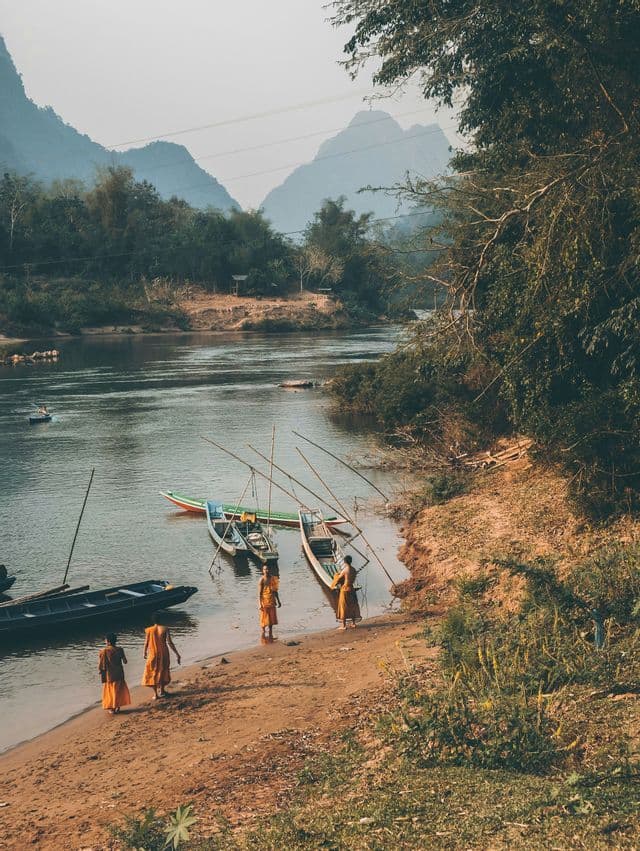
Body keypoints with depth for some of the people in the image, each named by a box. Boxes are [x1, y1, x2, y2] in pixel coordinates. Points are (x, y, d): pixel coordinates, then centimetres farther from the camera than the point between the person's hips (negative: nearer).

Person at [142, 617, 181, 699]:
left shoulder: (148, 630, -6)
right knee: (163, 671, 21)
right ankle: (161, 690, 31)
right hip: (163, 654, 1)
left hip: (153, 654, -1)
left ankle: (155, 694, 8)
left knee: (153, 673, 10)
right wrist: (177, 654, -9)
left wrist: (145, 653, 20)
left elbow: (146, 643, 1)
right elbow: (169, 642, -13)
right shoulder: (164, 629, -8)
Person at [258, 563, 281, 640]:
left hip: (271, 601, 6)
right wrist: (260, 603, -19)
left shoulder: (272, 579, 6)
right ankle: (263, 633, 11)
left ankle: (270, 634, 22)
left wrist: (278, 601, 16)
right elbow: (259, 593, -13)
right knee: (264, 618, -1)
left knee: (272, 618, 11)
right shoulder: (262, 579, -11)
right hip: (264, 600, -6)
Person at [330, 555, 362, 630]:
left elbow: (338, 579, -6)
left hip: (345, 589, -6)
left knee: (343, 607, 2)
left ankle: (344, 625, 5)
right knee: (352, 606, 16)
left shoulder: (344, 570, -18)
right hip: (351, 589, 6)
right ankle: (353, 623, 22)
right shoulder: (354, 570, 2)